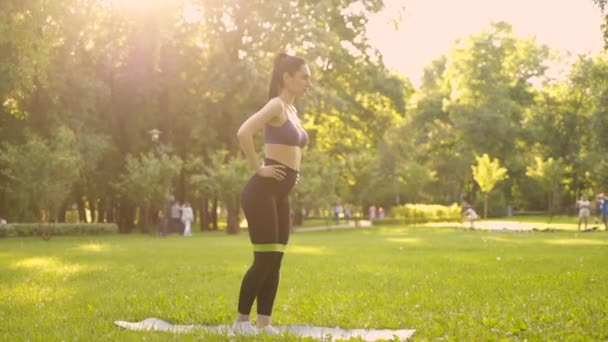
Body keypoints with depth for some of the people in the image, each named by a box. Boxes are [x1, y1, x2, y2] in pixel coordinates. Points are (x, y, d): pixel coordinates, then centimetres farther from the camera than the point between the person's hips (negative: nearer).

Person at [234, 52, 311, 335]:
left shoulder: (292, 110, 16)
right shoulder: (276, 105, -11)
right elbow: (243, 133, -27)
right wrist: (258, 168, -18)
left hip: (281, 195, 9)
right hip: (263, 192, -9)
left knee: (275, 261, 8)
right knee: (264, 260, -6)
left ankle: (264, 322, 12)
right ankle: (241, 320, 5)